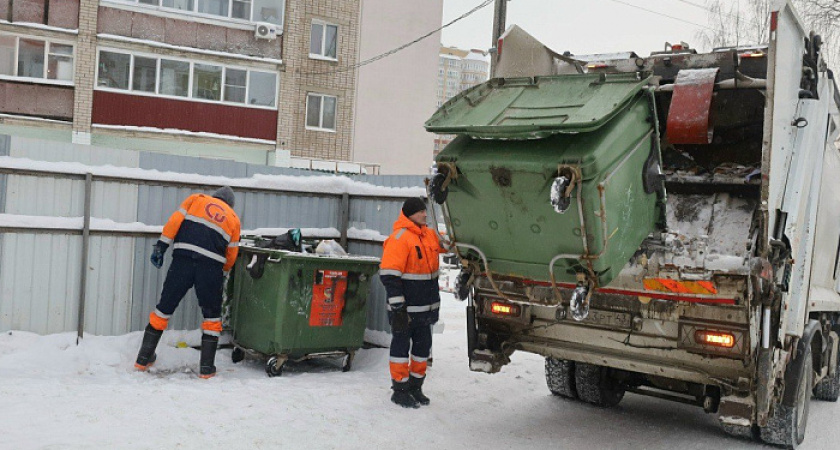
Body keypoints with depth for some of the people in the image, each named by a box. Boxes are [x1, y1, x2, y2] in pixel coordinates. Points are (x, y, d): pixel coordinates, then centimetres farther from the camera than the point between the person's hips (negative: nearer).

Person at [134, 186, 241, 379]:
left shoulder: (197, 199, 20)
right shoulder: (233, 219, 22)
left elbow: (175, 221, 5)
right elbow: (231, 254, 20)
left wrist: (160, 246, 5)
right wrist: (222, 276, 33)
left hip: (182, 259, 0)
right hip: (211, 266, 0)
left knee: (165, 307, 11)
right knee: (212, 315, 14)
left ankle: (144, 358, 20)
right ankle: (207, 367, 11)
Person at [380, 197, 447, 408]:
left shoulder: (429, 235, 9)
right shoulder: (400, 238, -16)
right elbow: (389, 275, -20)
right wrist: (397, 307, -22)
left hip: (427, 307, 8)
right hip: (406, 309, -8)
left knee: (423, 347, 16)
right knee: (401, 347, 4)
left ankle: (415, 386, 29)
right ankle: (400, 390, 15)